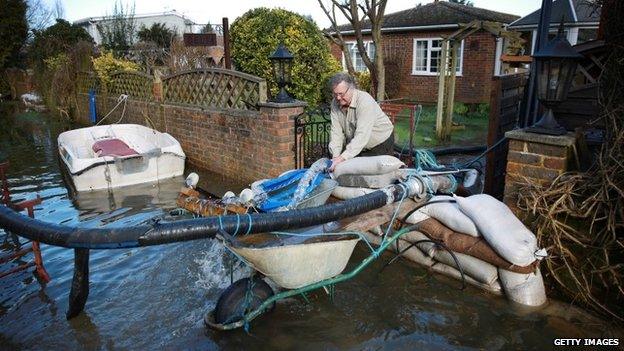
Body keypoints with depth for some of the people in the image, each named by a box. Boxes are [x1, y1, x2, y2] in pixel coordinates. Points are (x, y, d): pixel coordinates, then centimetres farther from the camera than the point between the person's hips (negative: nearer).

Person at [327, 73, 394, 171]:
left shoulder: (365, 101, -31)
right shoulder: (335, 103, -11)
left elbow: (362, 135, -38)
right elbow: (336, 132, -14)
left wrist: (343, 157, -46)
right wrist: (335, 156, -29)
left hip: (381, 144, -5)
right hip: (358, 146, 5)